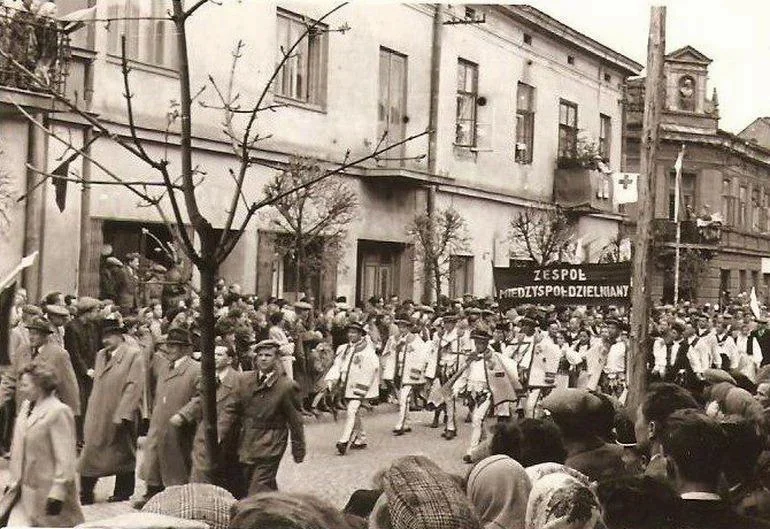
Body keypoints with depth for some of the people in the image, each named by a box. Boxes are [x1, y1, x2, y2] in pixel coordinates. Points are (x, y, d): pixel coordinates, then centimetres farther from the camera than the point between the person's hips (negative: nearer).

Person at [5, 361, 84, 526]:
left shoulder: (59, 412, -18)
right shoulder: (25, 406, 8)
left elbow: (65, 458, -20)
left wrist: (57, 493, -21)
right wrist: (15, 480, 16)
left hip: (48, 492, -8)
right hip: (27, 491, 8)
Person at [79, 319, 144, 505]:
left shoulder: (133, 355, -9)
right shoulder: (100, 355, 12)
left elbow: (134, 386, -14)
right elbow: (97, 386, 16)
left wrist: (121, 415, -19)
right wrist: (90, 416, 11)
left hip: (121, 417, -6)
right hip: (98, 416, 6)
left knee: (123, 454, 7)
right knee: (91, 452, 3)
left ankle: (122, 493, 20)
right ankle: (86, 494, 9)